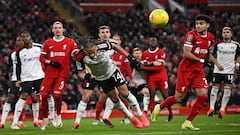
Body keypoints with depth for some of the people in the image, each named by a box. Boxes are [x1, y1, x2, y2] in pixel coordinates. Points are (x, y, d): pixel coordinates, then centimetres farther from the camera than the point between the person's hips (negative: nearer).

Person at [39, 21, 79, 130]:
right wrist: (50, 62, -6)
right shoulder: (47, 43, 10)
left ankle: (58, 116, 7)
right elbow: (41, 58, 11)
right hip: (50, 73, 2)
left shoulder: (70, 42, 4)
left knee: (57, 94, -18)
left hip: (62, 73, -2)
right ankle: (45, 119, 13)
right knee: (43, 95, -6)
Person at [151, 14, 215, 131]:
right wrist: (201, 60, -20)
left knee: (203, 95, -9)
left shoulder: (210, 37, 6)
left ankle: (188, 122, 0)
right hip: (186, 69, -6)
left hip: (198, 70, 6)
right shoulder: (191, 35, -15)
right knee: (179, 98, -3)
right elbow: (186, 54, -20)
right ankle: (159, 108, 26)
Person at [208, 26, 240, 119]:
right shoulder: (217, 44, -2)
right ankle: (211, 108, 9)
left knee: (227, 90, -5)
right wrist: (217, 64, -7)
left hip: (229, 70, 1)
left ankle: (222, 109, 0)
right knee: (215, 88, 1)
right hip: (218, 70, -1)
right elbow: (211, 55, 5)